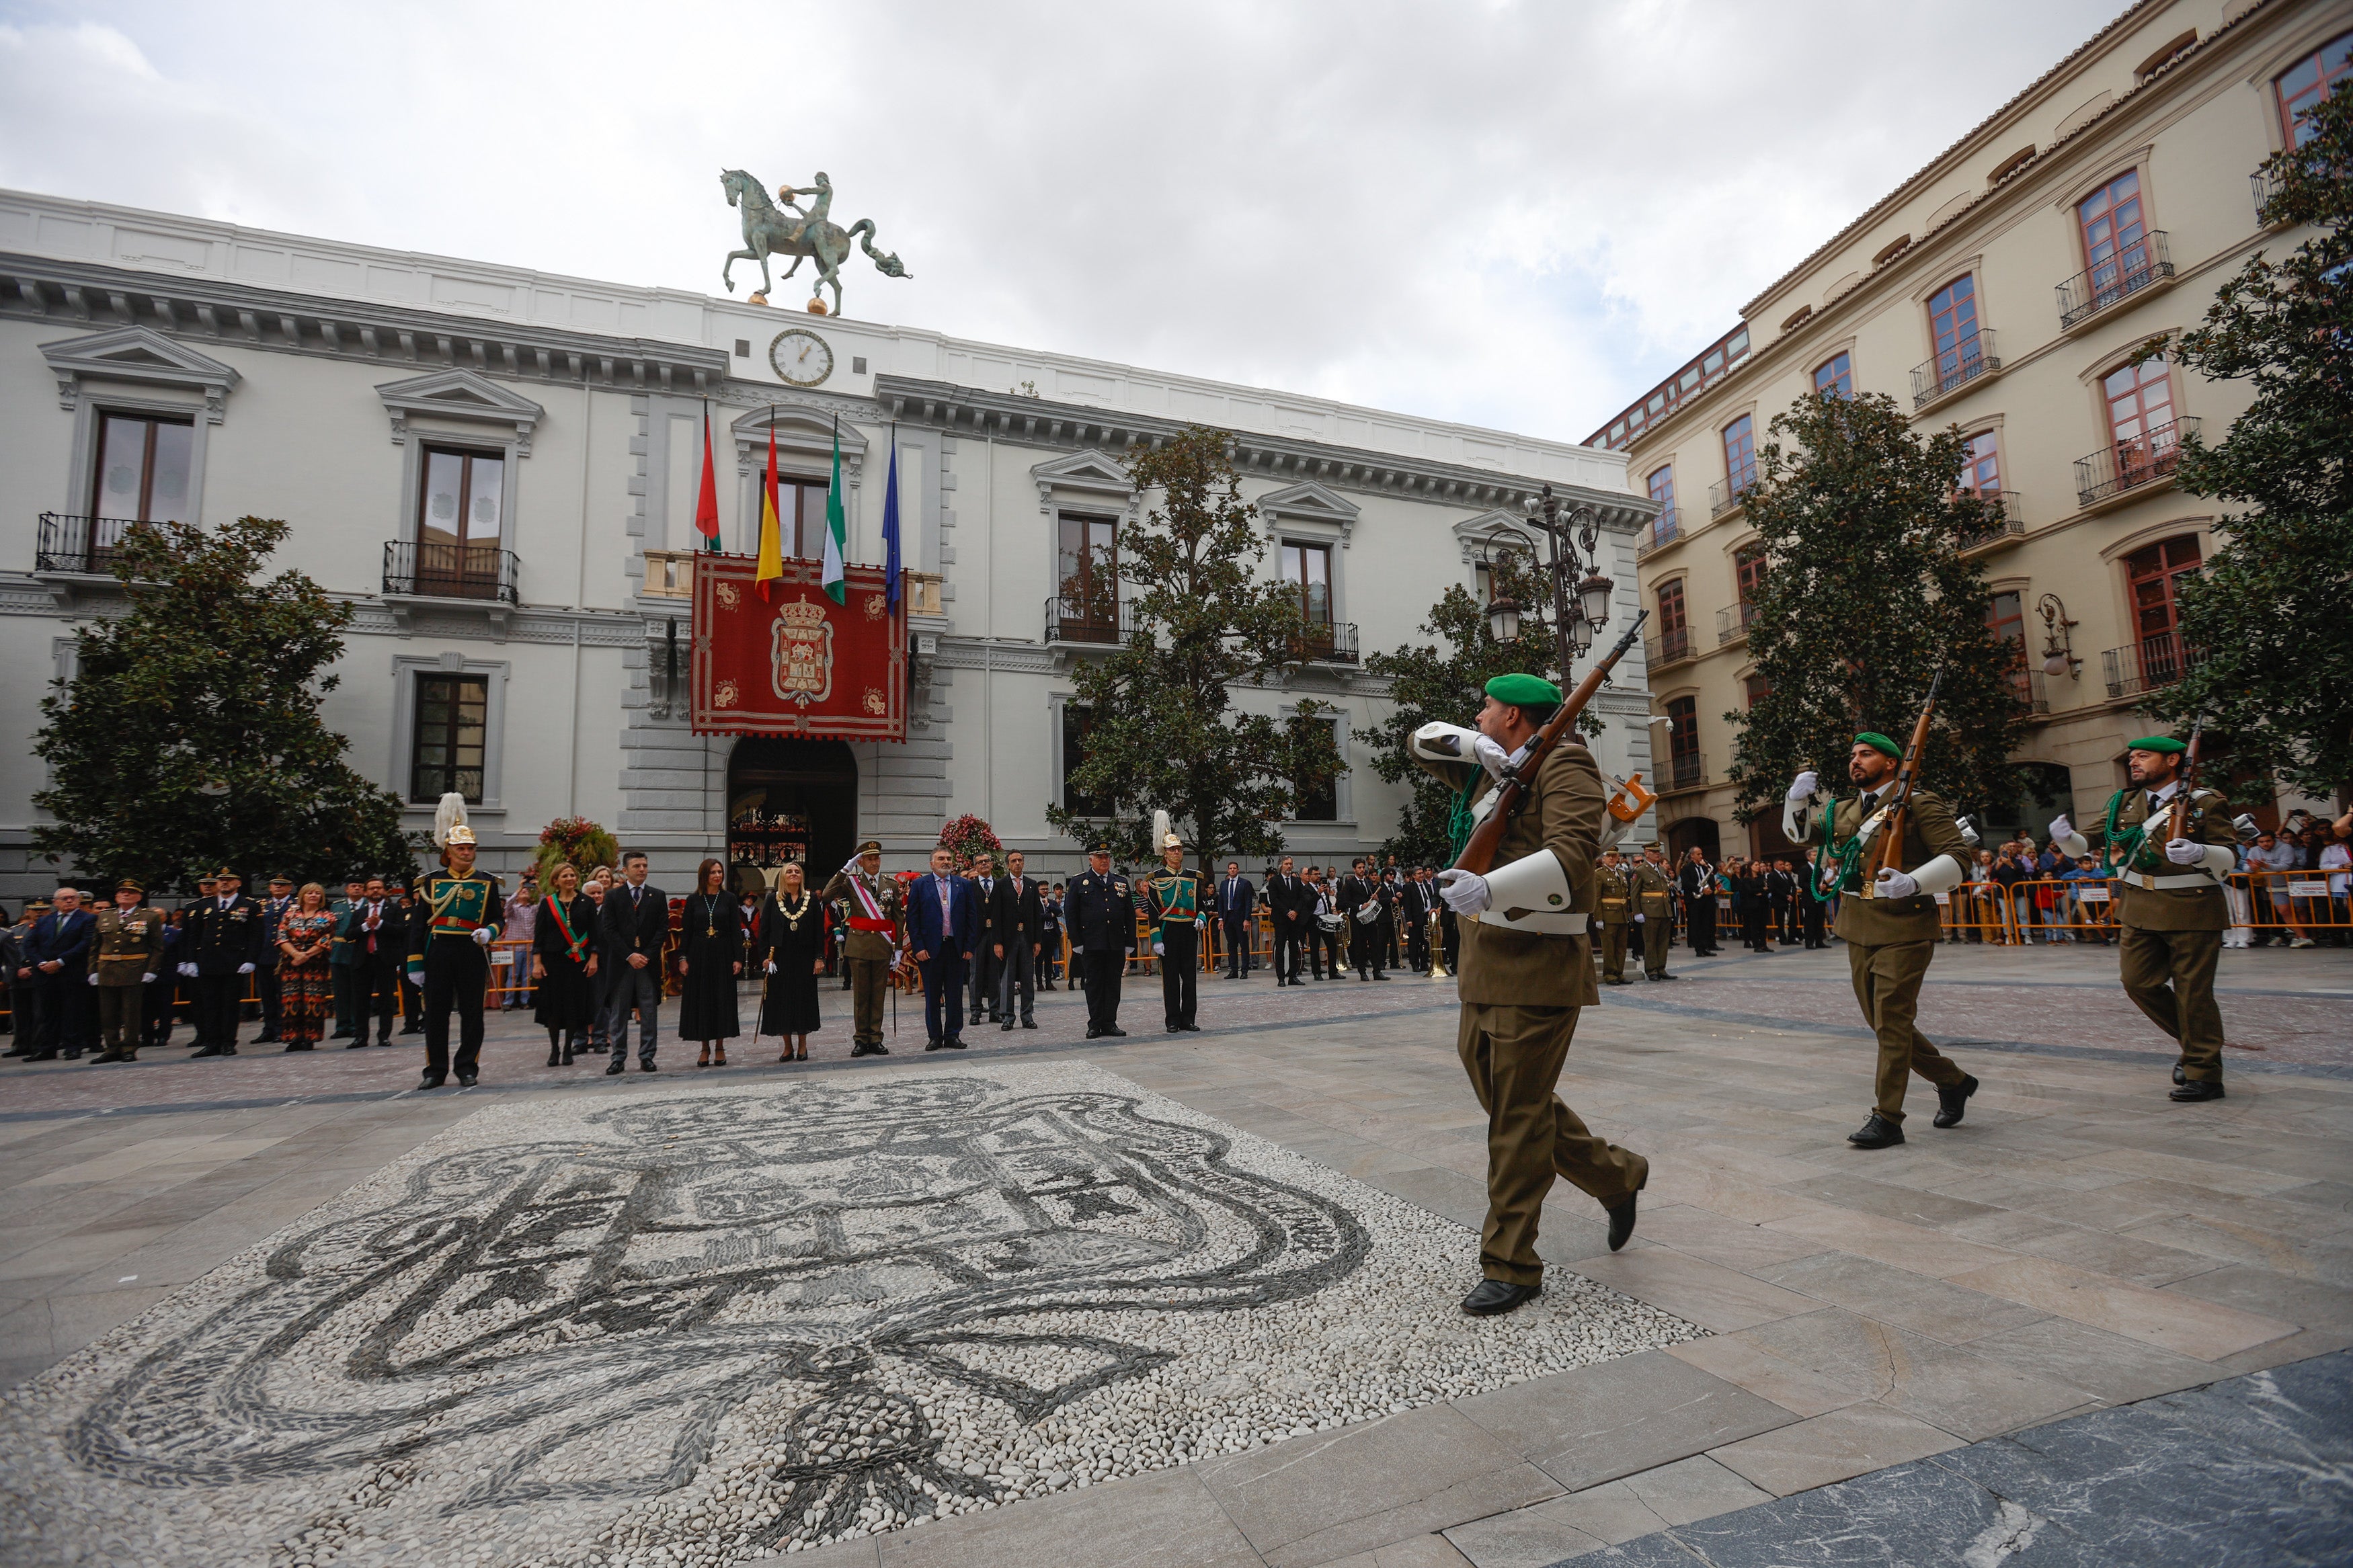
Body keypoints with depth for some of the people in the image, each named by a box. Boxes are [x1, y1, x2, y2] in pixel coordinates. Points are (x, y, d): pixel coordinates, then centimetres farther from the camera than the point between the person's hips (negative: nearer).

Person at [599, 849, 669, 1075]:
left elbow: (663, 930, 3)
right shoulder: (613, 897, 4)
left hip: (649, 963, 1)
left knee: (649, 1013, 3)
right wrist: (629, 956, -12)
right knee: (618, 1013, 4)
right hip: (620, 963, -1)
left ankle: (646, 1057, 10)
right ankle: (618, 1058, 12)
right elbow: (610, 931, -2)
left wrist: (647, 955, -9)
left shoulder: (658, 896, 7)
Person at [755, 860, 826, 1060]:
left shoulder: (812, 899, 4)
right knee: (782, 1000, 3)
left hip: (804, 958, 0)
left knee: (804, 999, 3)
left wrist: (819, 957, -5)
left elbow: (819, 930, 1)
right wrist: (765, 956, -6)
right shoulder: (772, 900, 4)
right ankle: (788, 1047, 13)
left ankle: (802, 1045, 13)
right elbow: (763, 930, 3)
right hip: (780, 958, 0)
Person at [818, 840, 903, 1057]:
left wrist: (898, 948, 5)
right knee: (860, 994, 5)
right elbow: (826, 896, -17)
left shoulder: (891, 884, 8)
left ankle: (875, 1039, 14)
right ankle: (861, 1039, 13)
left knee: (878, 994, 7)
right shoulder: (850, 882, 1)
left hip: (883, 946, 2)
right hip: (858, 945, -2)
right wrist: (845, 870, -17)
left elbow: (897, 918, 9)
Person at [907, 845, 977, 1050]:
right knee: (932, 995, 6)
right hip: (930, 948, -1)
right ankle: (935, 1037, 16)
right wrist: (918, 947, -8)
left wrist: (969, 947, 0)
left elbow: (972, 917, 6)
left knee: (955, 995, 6)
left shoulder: (964, 885, 7)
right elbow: (912, 918, -1)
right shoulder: (919, 885, 2)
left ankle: (952, 1035, 16)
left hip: (956, 947, 2)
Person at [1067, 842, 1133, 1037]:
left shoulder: (1121, 882, 12)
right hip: (1092, 944, -3)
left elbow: (1130, 915, 13)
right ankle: (1095, 1025, 10)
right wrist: (1077, 942, -5)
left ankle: (1110, 1023, 14)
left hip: (1117, 945, 3)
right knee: (1095, 984, 3)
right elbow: (1070, 913, 1)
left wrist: (1130, 942, 7)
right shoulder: (1079, 882, 3)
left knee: (1113, 984, 6)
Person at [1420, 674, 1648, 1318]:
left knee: (1518, 1116, -3)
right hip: (1484, 962, 9)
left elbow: (1571, 856, -23)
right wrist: (1474, 746, 2)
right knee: (1496, 1092, 16)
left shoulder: (1563, 763, -9)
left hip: (1538, 963, -9)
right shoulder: (1496, 768, 18)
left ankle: (1511, 1266, 10)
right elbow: (1425, 743, 23)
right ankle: (1616, 1176, 35)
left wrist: (1488, 888, -36)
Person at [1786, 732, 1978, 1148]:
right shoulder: (1843, 811, 16)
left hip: (1903, 931, -7)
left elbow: (1958, 856, -11)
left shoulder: (1919, 804, -4)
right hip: (1858, 933, 7)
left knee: (1892, 1023, -6)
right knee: (1881, 1022, 14)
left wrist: (1913, 883, -28)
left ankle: (1887, 1119, 1)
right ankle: (1953, 1081, 34)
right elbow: (1800, 832, 25)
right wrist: (1797, 799, 4)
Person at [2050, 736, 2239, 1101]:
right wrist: (2066, 837, -12)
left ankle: (2204, 1073, 11)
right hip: (2139, 909, 5)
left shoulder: (2204, 803, -3)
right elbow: (2090, 846, 10)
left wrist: (2199, 853, -28)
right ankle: (2194, 1042, 27)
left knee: (2193, 992, -1)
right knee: (2138, 981, 4)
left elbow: (2231, 856, -6)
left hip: (2191, 909, -5)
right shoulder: (2123, 804, 10)